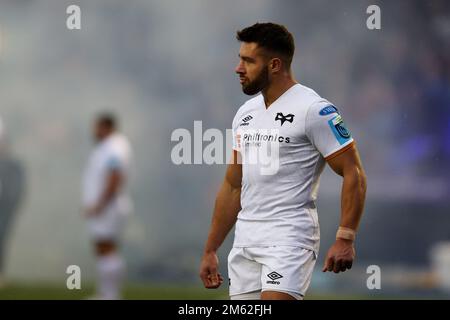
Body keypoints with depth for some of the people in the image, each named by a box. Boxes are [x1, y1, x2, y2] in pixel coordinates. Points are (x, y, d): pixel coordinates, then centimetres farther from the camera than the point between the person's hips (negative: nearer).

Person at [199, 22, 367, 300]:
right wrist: (210, 250, 19)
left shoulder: (314, 110, -9)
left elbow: (354, 174, -10)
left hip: (290, 238, -8)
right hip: (245, 241, 8)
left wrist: (345, 239, -19)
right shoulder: (246, 113, 15)